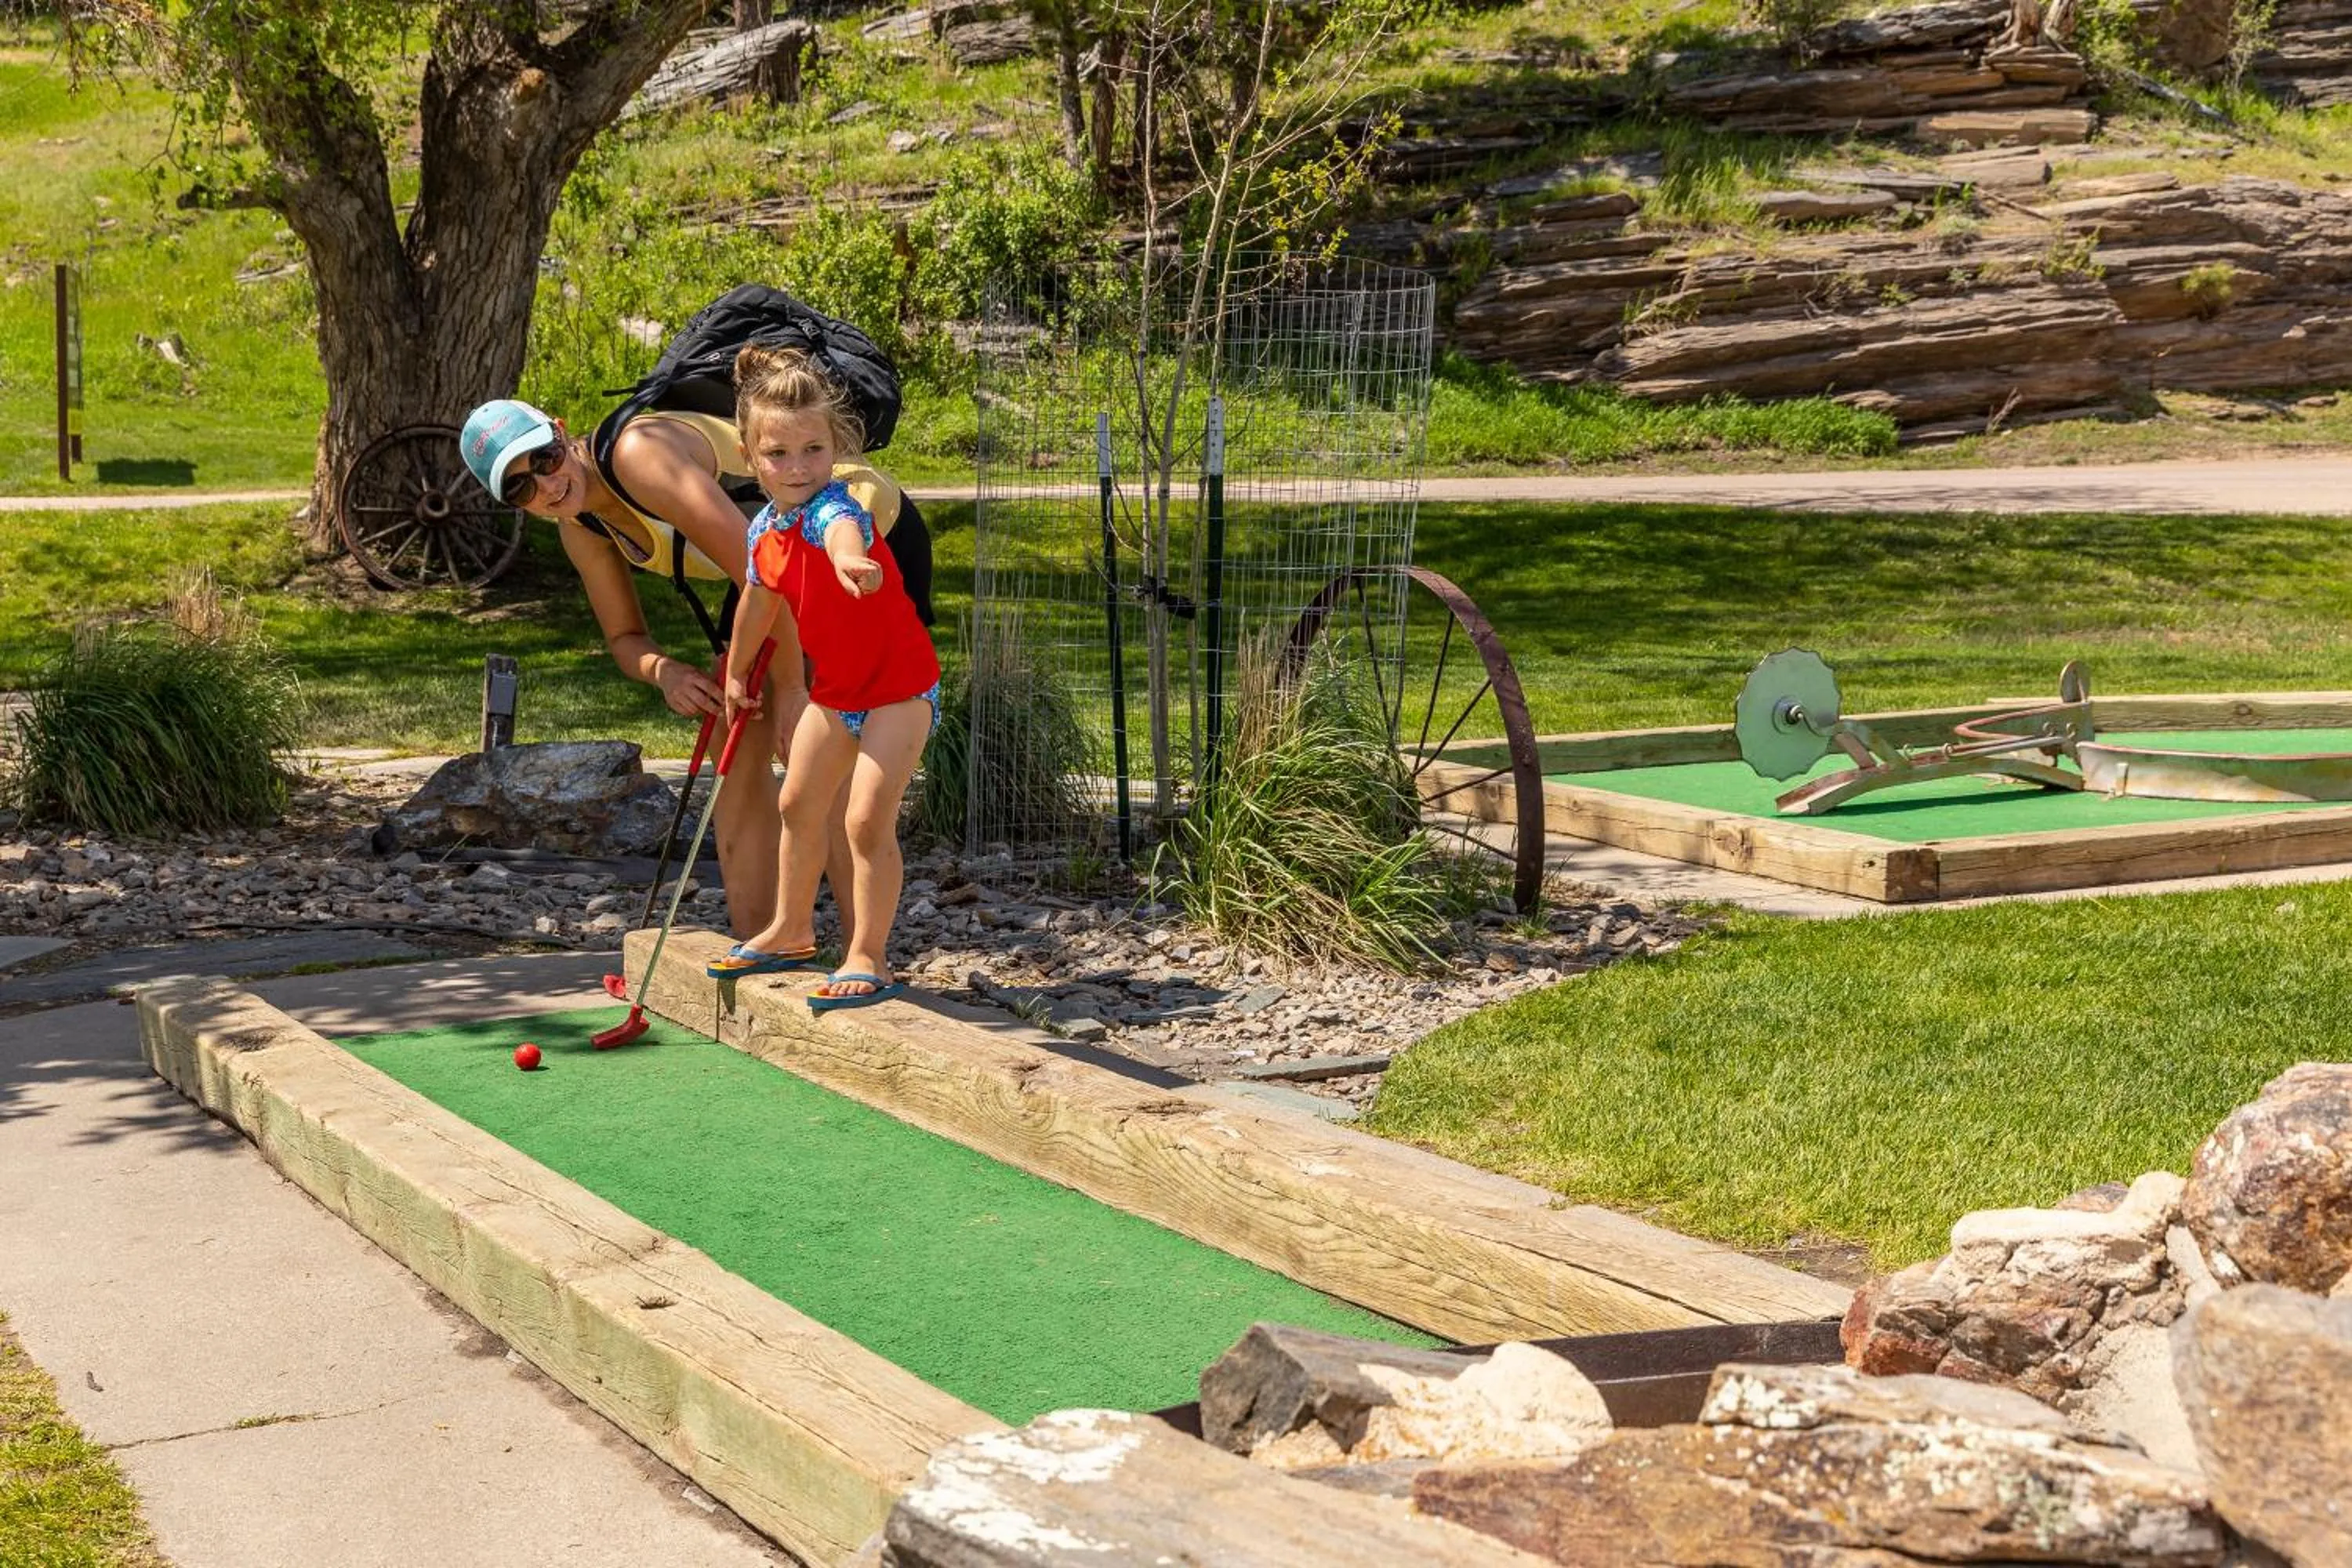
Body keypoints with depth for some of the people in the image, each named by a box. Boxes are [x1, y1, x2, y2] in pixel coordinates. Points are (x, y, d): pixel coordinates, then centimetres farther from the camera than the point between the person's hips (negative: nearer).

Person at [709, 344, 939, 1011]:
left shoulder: (832, 507, -27)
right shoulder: (763, 531, -3)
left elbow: (843, 531, -55)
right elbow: (759, 600, 18)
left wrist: (847, 558, -79)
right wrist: (736, 673, 30)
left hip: (898, 686, -9)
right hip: (836, 689, 9)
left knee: (868, 819, -15)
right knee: (799, 804, 19)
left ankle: (867, 959, -3)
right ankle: (791, 932, 39)